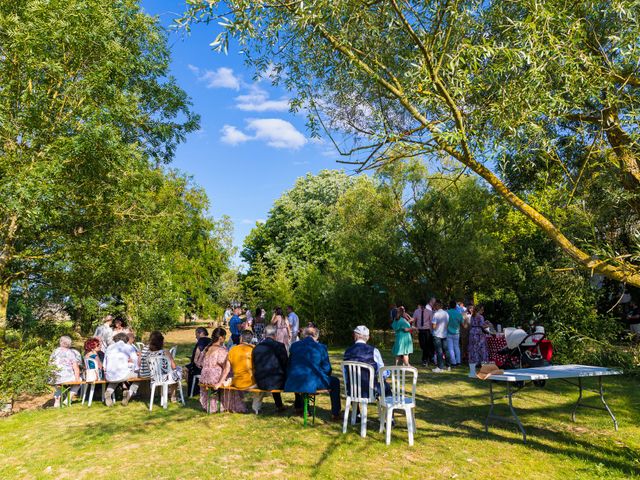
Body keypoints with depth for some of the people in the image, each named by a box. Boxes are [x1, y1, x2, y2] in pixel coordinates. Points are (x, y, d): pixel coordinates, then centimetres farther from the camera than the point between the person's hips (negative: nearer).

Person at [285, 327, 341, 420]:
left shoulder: (294, 346, 7)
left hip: (294, 383, 4)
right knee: (335, 382, 22)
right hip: (313, 382, -4)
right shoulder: (321, 347, 0)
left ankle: (298, 407, 52)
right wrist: (323, 377, 25)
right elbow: (327, 369, 4)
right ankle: (335, 414, 20)